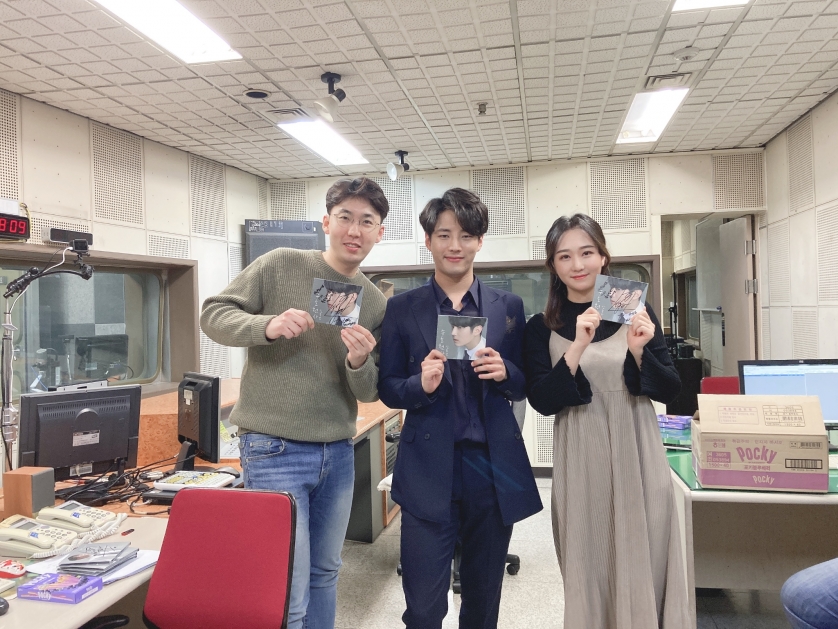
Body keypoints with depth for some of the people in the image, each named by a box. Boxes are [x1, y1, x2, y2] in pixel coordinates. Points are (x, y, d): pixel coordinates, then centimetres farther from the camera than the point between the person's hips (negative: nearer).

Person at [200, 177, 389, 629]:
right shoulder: (281, 264, -6)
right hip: (275, 450, -5)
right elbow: (213, 315, -5)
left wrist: (360, 363, -18)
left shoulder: (376, 303, 4)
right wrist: (267, 326, -24)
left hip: (338, 454, 5)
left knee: (324, 575, 20)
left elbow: (370, 394, 5)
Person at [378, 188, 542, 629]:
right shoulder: (402, 308, 0)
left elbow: (525, 386, 8)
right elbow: (387, 389, 2)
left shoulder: (508, 307, 5)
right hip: (429, 471, -2)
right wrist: (422, 384, -18)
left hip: (494, 468, 2)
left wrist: (504, 373, -14)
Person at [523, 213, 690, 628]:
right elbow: (542, 402, -9)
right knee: (590, 567, 10)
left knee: (645, 565, 9)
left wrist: (638, 352, -17)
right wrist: (577, 349, -21)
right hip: (581, 463, 0)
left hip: (637, 457, 1)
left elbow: (670, 391, 2)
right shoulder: (541, 327, 0)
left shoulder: (636, 311, 2)